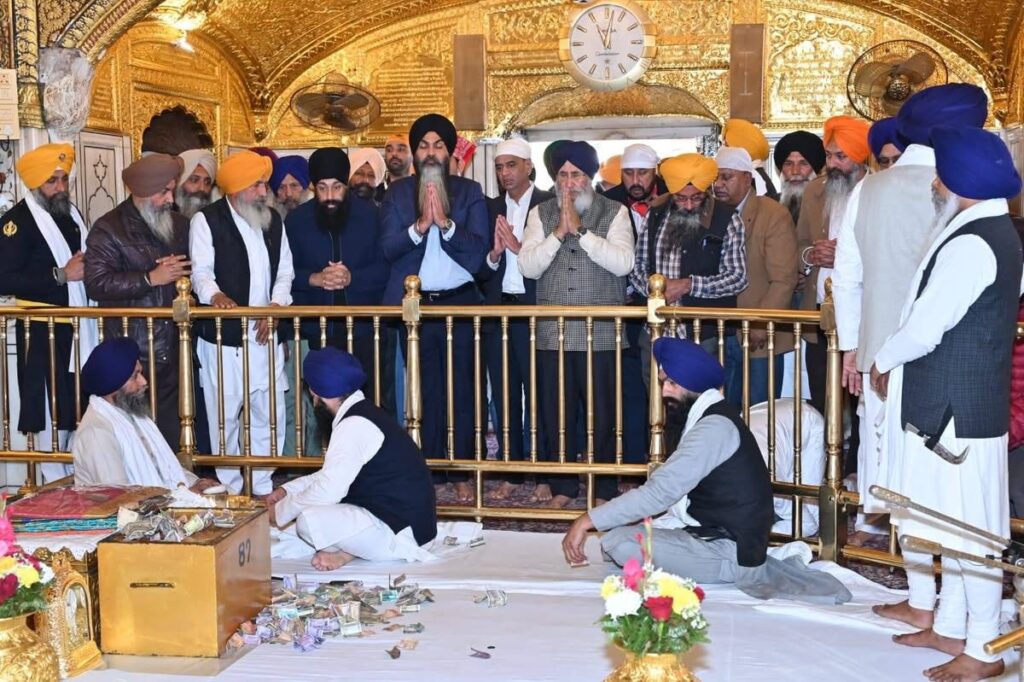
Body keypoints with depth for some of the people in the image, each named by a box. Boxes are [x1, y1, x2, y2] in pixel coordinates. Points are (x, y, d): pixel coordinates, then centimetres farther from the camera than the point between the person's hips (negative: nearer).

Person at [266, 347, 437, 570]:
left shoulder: (354, 426, -19)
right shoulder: (364, 414, 13)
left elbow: (327, 490, -22)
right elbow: (332, 476, 23)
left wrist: (281, 512, -7)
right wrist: (288, 490, 15)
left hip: (401, 531, -10)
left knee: (308, 520, -25)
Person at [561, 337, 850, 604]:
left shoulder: (715, 427, -19)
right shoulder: (706, 418, 12)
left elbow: (659, 492, -26)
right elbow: (672, 491, 11)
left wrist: (588, 520, -23)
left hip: (730, 551, -10)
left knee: (618, 542, -20)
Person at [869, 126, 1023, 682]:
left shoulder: (970, 245, -21)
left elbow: (923, 330, -19)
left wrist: (883, 360, -1)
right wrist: (900, 365, 12)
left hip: (957, 406, -10)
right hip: (953, 400, 10)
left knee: (967, 531, -1)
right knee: (954, 525, 17)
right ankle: (950, 627, 28)